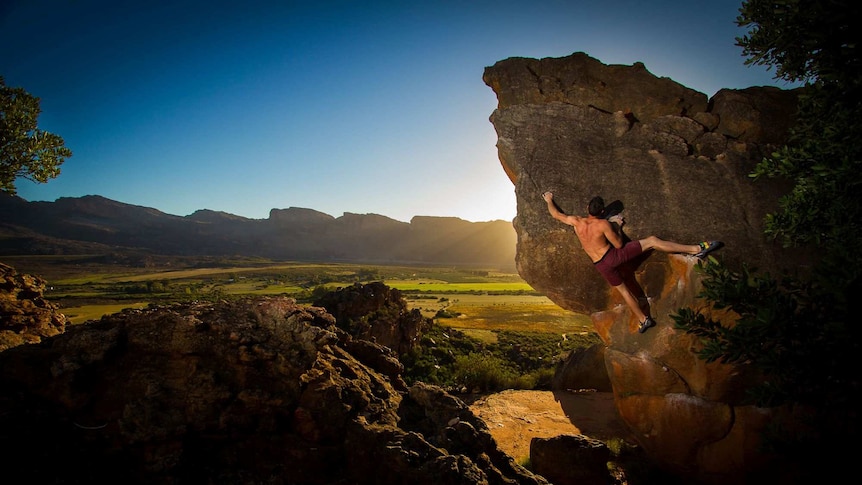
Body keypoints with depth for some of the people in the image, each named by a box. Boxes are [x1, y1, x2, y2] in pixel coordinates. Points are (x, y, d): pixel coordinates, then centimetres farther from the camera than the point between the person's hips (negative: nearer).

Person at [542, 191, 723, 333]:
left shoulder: (576, 221, -2)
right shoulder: (603, 224, -12)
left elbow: (556, 214, 12)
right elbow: (619, 245, -7)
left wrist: (549, 200, 28)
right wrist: (618, 226, 8)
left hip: (601, 266, 5)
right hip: (614, 256, -4)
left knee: (623, 289, 22)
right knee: (652, 241, -3)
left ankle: (643, 319, 30)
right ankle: (698, 249, -7)